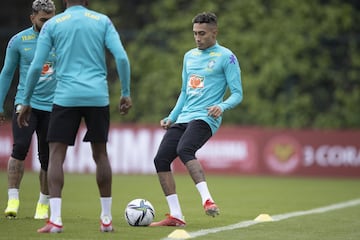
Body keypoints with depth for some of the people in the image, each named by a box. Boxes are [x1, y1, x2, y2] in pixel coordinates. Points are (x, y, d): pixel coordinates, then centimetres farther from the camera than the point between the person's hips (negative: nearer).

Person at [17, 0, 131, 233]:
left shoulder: (52, 24, 6)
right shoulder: (103, 21, 8)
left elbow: (36, 66, 2)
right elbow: (122, 58, -1)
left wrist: (26, 101, 10)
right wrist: (126, 93, 7)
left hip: (66, 97, -1)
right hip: (98, 97, 2)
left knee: (56, 155, 0)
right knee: (100, 154, 13)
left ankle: (55, 219, -13)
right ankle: (106, 218, 16)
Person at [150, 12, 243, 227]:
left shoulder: (226, 57, -1)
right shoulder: (189, 56, 20)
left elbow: (237, 94, -4)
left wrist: (222, 106, -24)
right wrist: (171, 117, 18)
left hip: (205, 118, -7)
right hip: (183, 118, 8)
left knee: (184, 150, -34)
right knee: (161, 159, -7)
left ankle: (207, 199, -37)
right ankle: (175, 215, -4)